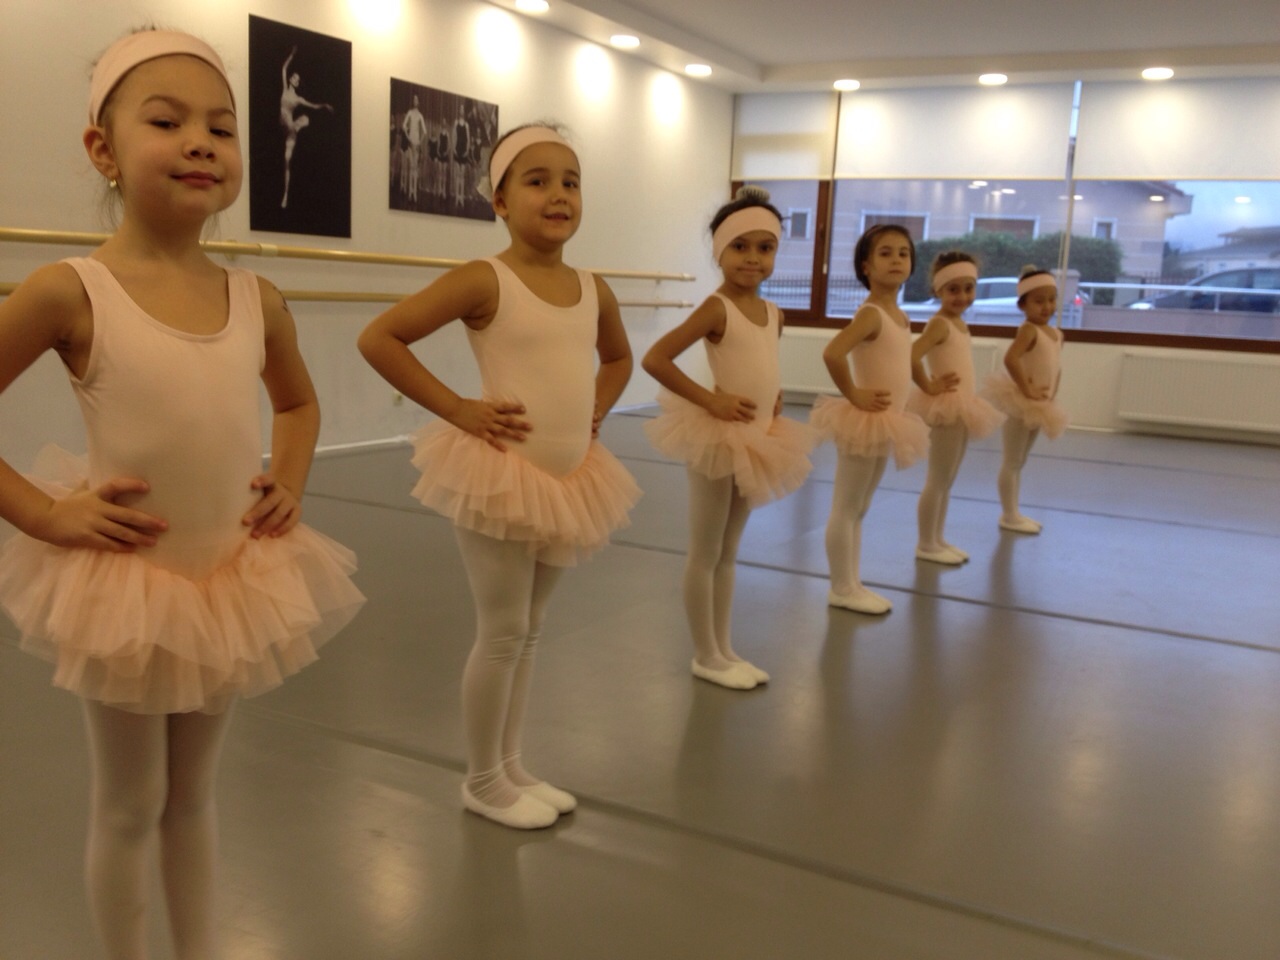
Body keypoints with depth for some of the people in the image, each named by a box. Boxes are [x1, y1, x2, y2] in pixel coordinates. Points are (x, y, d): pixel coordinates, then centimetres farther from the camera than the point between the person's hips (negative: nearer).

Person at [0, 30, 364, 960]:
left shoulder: (259, 300, -3)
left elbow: (299, 402, 16)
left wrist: (290, 484, 2)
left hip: (238, 584, 4)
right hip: (125, 586, -4)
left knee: (194, 793, 21)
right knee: (129, 805, 14)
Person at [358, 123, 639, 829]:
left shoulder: (593, 290, 4)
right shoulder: (485, 281, -14)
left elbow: (618, 358, 26)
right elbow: (378, 339, -18)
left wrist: (594, 412, 8)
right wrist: (458, 410, -17)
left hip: (569, 479, 6)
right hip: (501, 475, -6)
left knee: (528, 631, 16)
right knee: (502, 634, 2)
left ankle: (510, 766, 32)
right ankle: (483, 781, 21)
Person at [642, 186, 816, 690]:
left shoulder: (773, 314, 7)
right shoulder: (717, 308, -15)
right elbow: (654, 359, -23)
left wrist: (774, 399, 7)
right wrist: (711, 401, -22)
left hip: (758, 440, 8)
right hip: (718, 438, -8)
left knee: (728, 553, 17)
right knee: (705, 555, 5)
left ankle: (723, 649, 28)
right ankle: (706, 656, 17)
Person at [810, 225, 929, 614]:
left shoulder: (900, 316, 10)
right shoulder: (871, 313, -18)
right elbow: (832, 353, -32)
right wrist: (854, 395, -22)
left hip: (887, 422, 9)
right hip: (866, 420, -9)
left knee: (859, 509, 16)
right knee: (845, 509, 1)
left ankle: (852, 585, 25)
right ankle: (842, 589, 10)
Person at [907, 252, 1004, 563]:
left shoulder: (960, 323, 11)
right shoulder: (940, 323, -17)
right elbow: (911, 356, -32)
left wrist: (960, 395, 12)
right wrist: (928, 386, -20)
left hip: (963, 407, 9)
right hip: (946, 408, -9)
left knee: (947, 480, 15)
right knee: (937, 481, -1)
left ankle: (937, 540, 25)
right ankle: (926, 544, 7)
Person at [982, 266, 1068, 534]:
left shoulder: (1057, 335, 9)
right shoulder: (1029, 329, -17)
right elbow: (1010, 358, -33)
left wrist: (1050, 397, 10)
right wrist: (1027, 390, -28)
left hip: (1041, 406, 9)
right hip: (1022, 403, -9)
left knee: (1020, 462, 17)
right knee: (1011, 462, 0)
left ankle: (1014, 513, 26)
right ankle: (1009, 516, 6)